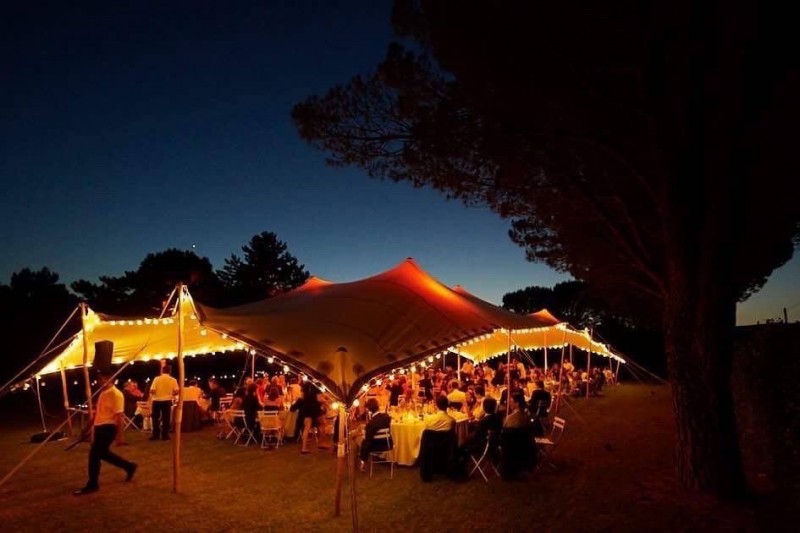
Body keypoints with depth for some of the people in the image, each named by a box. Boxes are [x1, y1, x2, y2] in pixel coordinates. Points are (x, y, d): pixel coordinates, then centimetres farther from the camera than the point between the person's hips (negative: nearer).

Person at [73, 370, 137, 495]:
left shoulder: (116, 394, -17)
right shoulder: (103, 393, 13)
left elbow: (119, 416, -19)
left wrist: (119, 436, -20)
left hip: (108, 427, -10)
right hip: (100, 427, 10)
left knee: (94, 455, -4)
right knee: (103, 453, 16)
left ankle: (92, 485, 10)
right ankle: (129, 466, 29)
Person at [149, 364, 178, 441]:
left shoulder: (157, 379, -8)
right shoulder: (173, 380, -5)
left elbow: (152, 391, -13)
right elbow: (176, 391, -9)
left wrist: (153, 394, 9)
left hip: (157, 401, -1)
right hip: (167, 401, 1)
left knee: (156, 418, 12)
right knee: (166, 419, 8)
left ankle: (155, 435, 13)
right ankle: (165, 435, 8)